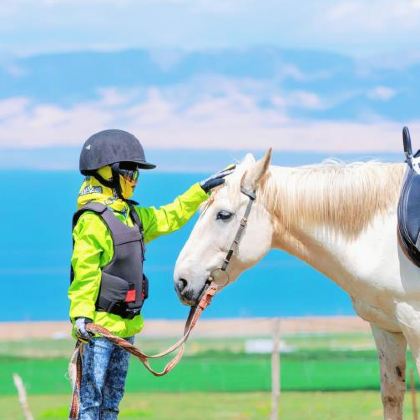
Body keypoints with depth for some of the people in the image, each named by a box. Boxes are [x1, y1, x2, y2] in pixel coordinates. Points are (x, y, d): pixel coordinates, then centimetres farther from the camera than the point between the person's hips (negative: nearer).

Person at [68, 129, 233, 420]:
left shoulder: (134, 216, 14)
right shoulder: (92, 220, -15)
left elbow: (170, 218, 27)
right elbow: (84, 271, -20)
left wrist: (203, 189, 26)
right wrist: (81, 314, -28)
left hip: (126, 325, 10)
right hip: (99, 325, -10)